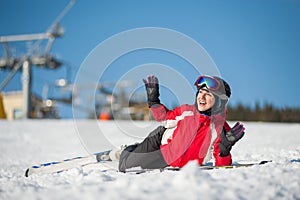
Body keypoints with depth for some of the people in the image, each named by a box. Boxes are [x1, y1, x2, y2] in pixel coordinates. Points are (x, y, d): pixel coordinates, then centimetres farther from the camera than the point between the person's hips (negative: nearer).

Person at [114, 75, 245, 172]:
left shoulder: (222, 130, -26)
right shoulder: (186, 111, -18)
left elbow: (221, 165, -23)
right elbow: (165, 118, 4)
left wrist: (226, 148, -43)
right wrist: (153, 101, -12)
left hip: (182, 164, -1)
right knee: (124, 165, 9)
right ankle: (127, 150, 44)